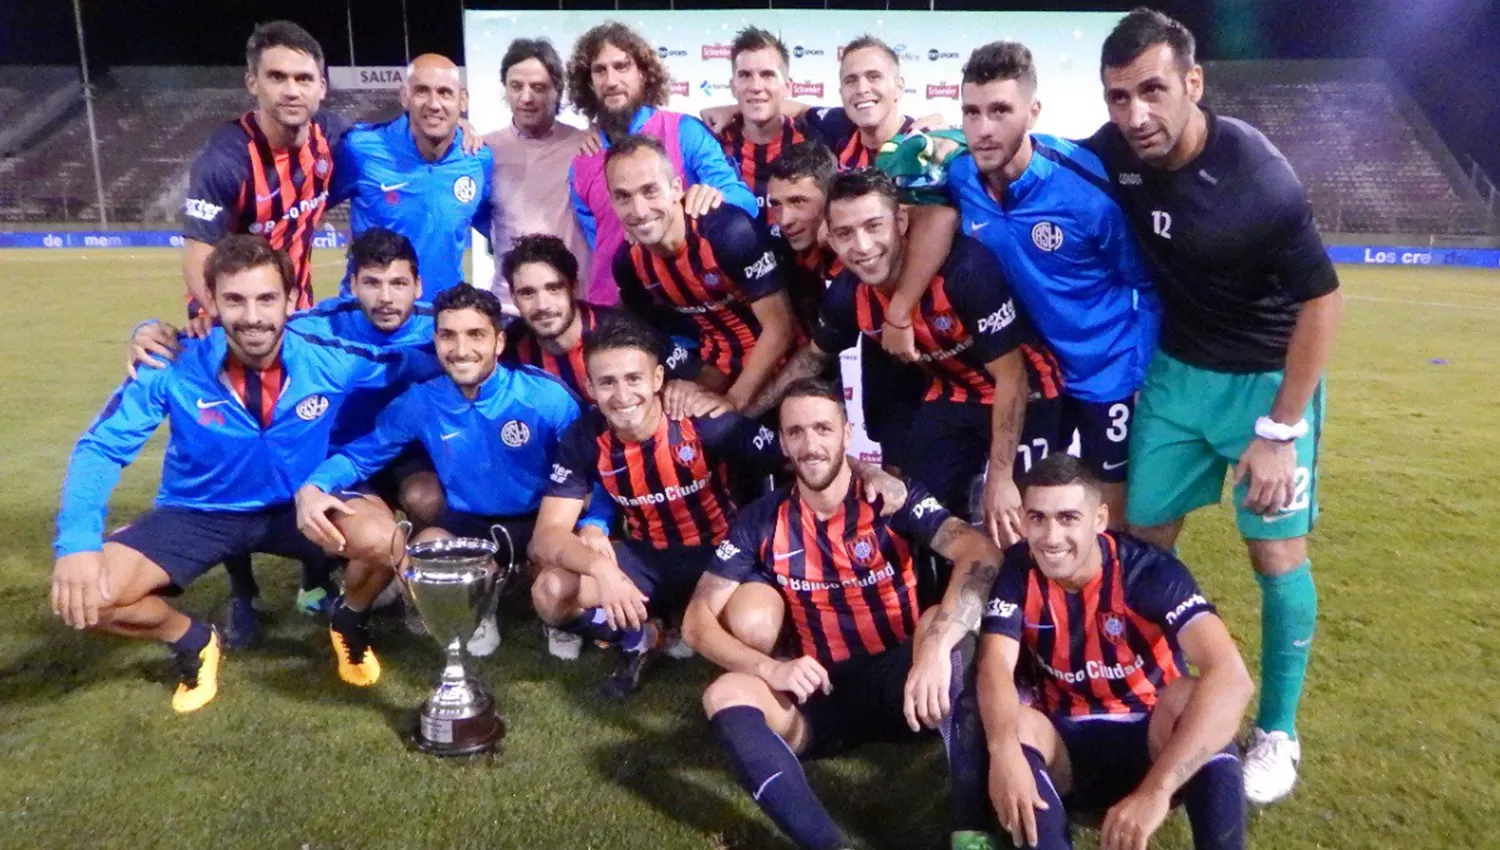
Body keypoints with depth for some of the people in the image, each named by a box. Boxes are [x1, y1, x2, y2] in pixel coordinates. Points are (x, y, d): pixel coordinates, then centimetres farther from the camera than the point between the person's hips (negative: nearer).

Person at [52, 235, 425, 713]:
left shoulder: (331, 359, -21)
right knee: (81, 595, -19)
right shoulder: (174, 366, -21)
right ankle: (193, 642, 14)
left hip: (299, 507, 0)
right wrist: (77, 542, -28)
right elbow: (101, 447, -14)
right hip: (197, 512, 1)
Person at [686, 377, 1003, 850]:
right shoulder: (761, 522, -1)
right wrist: (771, 669, -22)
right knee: (726, 695, -25)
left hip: (902, 685, -2)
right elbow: (697, 621, -4)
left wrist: (935, 645, -42)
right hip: (820, 694, 2)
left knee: (941, 623, -32)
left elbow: (982, 555, -25)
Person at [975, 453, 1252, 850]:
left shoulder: (1149, 571, -20)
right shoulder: (1018, 571, -11)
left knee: (1189, 699, -33)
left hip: (1151, 740, -1)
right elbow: (995, 665, -24)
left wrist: (1156, 789, -45)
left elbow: (1232, 678, -34)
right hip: (1067, 746, 2)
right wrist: (1003, 749, -47)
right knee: (1016, 724, -31)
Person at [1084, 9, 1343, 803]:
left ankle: (1276, 733, 20)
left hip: (1268, 377, -4)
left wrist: (1280, 431, -19)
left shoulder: (1255, 176, -27)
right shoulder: (1114, 152, -14)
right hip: (1176, 370, 4)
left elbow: (1321, 301, -19)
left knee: (1276, 553, 1)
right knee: (1143, 539, 6)